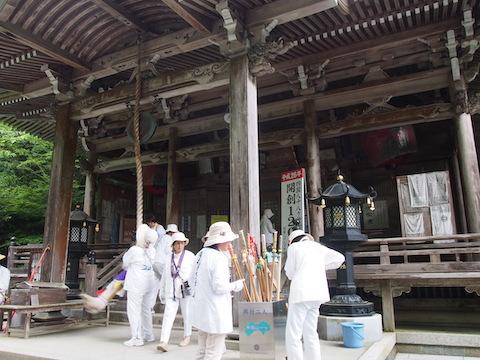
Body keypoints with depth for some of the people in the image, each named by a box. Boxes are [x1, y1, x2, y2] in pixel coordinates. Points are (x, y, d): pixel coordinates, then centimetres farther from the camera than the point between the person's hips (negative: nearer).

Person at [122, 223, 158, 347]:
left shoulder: (134, 250, -19)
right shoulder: (152, 251, -1)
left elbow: (125, 261, -3)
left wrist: (127, 267, 19)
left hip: (136, 285, -7)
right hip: (148, 283, 7)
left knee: (134, 310, 2)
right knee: (146, 309, 17)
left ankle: (137, 338, 6)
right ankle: (149, 335, 26)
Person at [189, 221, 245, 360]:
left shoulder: (201, 254, 8)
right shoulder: (219, 258, -18)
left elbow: (191, 281, 14)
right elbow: (219, 286, -24)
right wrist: (236, 285, -7)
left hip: (200, 311, 9)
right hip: (215, 313, -9)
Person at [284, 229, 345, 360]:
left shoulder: (294, 247, 4)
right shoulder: (317, 247, 19)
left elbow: (290, 273, 7)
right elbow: (340, 258, 25)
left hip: (301, 292, -6)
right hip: (317, 293, 7)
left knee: (293, 333, -4)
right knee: (310, 333, 15)